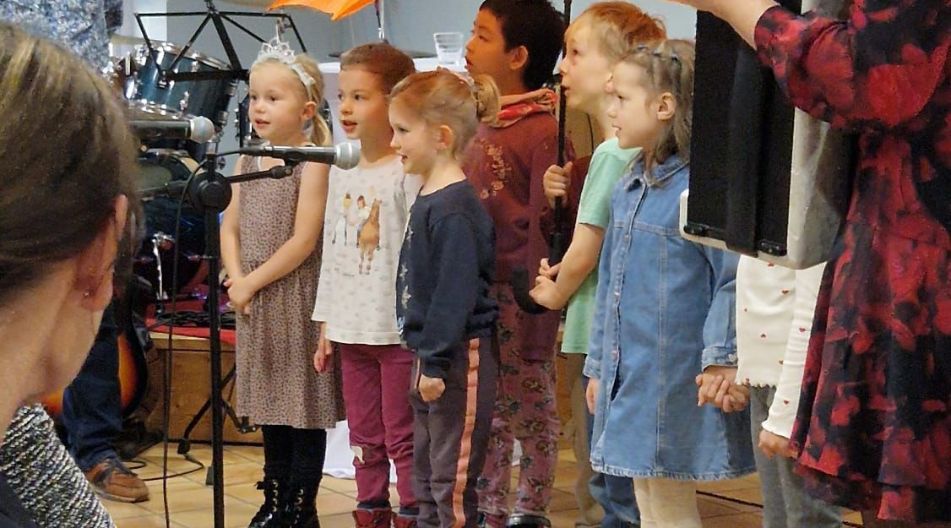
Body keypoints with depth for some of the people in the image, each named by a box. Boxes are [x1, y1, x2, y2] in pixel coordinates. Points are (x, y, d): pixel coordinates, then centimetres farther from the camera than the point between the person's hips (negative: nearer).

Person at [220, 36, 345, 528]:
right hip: (256, 303, 7)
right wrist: (236, 280, -6)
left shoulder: (312, 164, -11)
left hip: (298, 298, -7)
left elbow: (303, 241, -17)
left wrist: (252, 282, -13)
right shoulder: (249, 161, 10)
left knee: (304, 407, 1)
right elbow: (230, 227, 10)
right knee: (271, 405, 14)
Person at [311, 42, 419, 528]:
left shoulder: (408, 172, -10)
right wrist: (325, 325, 15)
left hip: (396, 329, -7)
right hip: (350, 328, 7)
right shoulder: (341, 172, 12)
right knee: (363, 436, 13)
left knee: (402, 437, -1)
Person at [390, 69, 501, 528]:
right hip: (433, 357, 10)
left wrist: (437, 362, -21)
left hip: (461, 360, -10)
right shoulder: (428, 200, 12)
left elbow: (455, 293, -23)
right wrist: (425, 359, 19)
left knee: (452, 481, -4)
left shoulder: (456, 210, -19)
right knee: (426, 477, 18)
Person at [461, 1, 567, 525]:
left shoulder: (543, 131, -14)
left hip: (518, 300, -8)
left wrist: (536, 326, -16)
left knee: (531, 412, 5)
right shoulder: (478, 123, 10)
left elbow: (547, 232, -15)